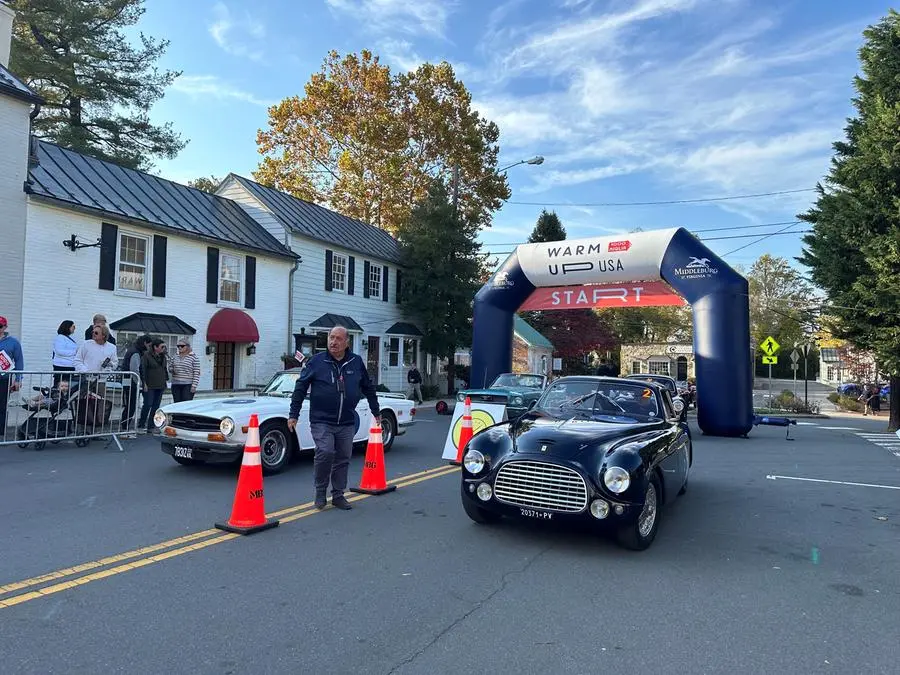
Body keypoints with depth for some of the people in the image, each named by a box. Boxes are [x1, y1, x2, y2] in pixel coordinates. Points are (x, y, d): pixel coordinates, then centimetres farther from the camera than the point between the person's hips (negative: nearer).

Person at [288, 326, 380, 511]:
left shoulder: (356, 362, 5)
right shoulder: (316, 362, -2)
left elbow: (368, 388, 16)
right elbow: (300, 387, 1)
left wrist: (376, 412, 20)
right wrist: (293, 415, -2)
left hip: (347, 424, 3)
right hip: (321, 421, -3)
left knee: (343, 459, 8)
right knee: (325, 453, -18)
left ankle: (338, 496, 24)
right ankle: (320, 492, 4)